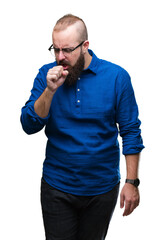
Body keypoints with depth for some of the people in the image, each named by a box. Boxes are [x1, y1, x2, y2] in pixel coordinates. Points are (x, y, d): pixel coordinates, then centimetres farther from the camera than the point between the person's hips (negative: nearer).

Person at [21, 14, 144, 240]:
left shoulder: (116, 76, -8)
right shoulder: (47, 74, -4)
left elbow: (130, 132, -4)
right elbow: (29, 126, -9)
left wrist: (131, 182, -8)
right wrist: (50, 90, -23)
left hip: (102, 188, 0)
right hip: (57, 187, 1)